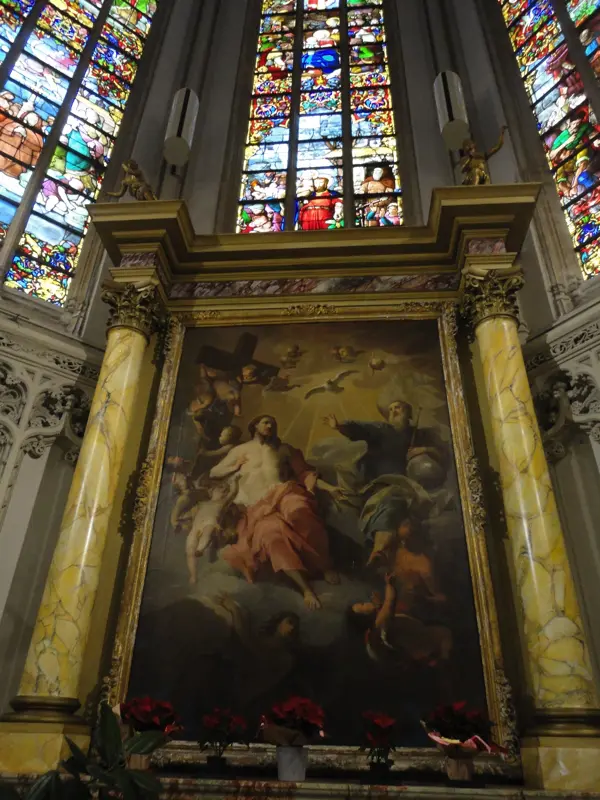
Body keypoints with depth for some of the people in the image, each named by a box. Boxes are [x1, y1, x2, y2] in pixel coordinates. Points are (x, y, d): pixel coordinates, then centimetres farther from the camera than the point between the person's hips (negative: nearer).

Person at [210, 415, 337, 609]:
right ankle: (306, 588, -36)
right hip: (258, 508, 0)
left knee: (298, 510, -40)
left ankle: (324, 566, -26)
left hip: (284, 493, 0)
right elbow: (214, 472, 28)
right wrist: (236, 467, 13)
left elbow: (304, 470, 16)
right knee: (272, 533, -37)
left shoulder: (284, 449, 25)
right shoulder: (240, 450, 26)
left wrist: (310, 487, -3)